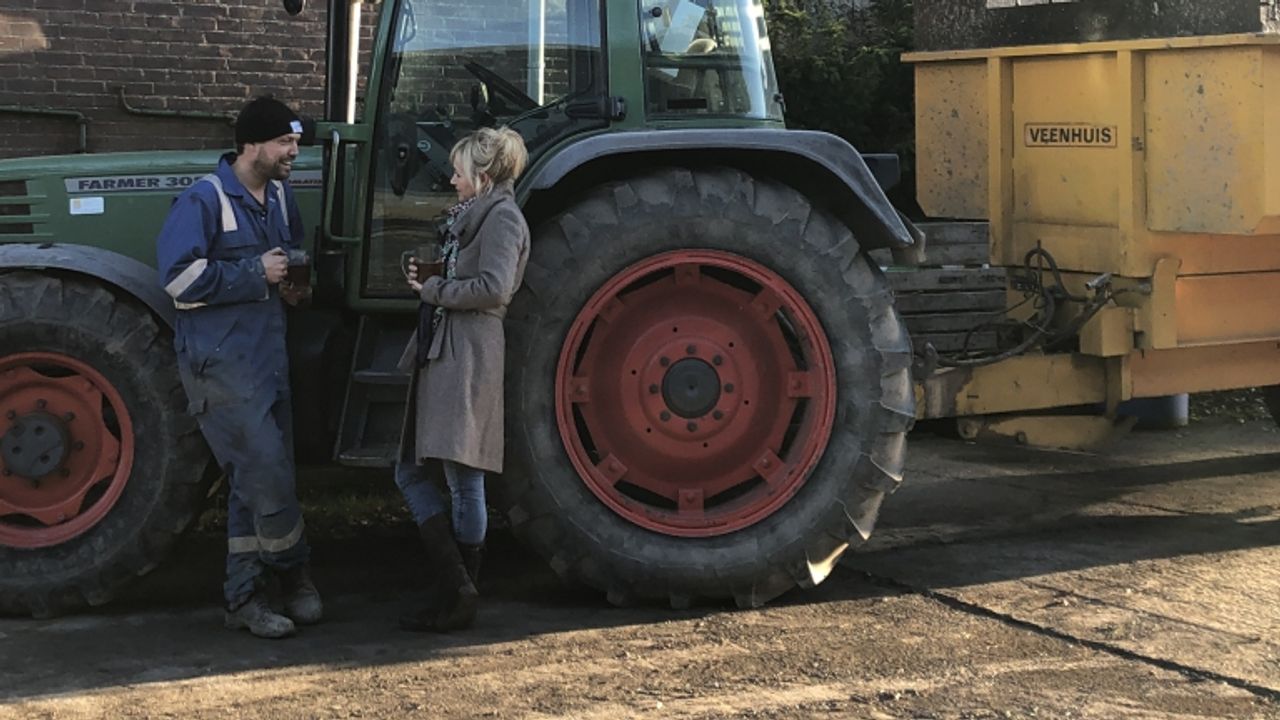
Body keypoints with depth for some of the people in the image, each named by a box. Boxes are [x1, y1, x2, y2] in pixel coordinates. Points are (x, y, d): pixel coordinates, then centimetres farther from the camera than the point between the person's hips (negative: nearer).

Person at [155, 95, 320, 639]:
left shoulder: (280, 196, 11)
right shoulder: (204, 200, -13)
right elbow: (180, 276, -20)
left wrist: (291, 279, 6)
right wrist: (256, 272, -17)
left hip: (268, 357, 8)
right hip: (219, 362, -8)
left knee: (257, 481, 9)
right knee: (267, 474, -11)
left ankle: (245, 598, 16)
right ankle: (292, 571, 11)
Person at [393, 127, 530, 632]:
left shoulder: (501, 216, -7)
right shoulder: (472, 215, 22)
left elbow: (494, 287, -20)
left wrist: (435, 288, -10)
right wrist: (427, 279, 10)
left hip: (471, 357, -11)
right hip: (440, 354, 11)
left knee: (463, 480, -5)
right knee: (410, 473, 8)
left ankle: (458, 595, 2)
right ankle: (452, 589, 10)